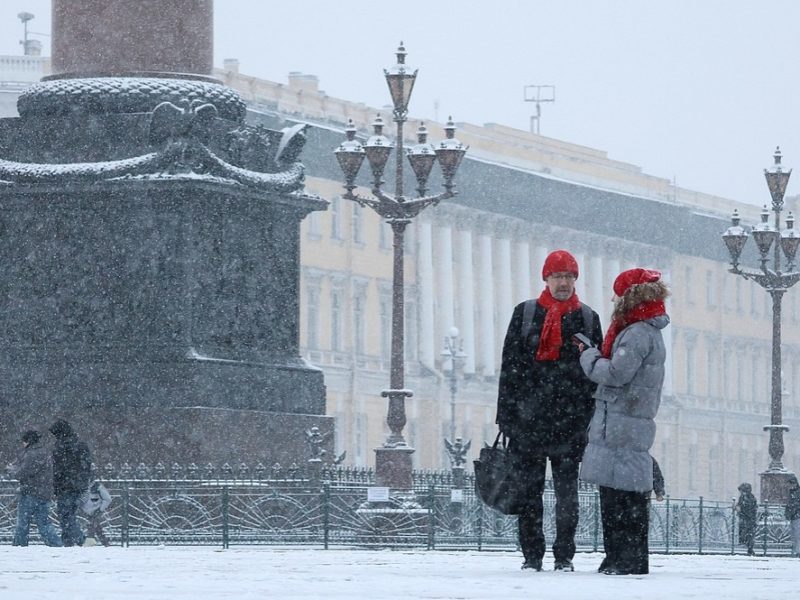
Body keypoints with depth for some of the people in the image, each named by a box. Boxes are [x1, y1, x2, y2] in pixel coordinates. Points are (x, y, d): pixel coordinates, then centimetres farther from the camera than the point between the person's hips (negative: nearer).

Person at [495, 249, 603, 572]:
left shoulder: (587, 319, 9)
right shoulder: (525, 314, 7)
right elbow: (510, 366, 5)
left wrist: (593, 419, 2)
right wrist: (506, 415, -1)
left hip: (570, 423, 0)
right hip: (529, 419, 0)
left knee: (567, 491, 1)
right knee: (528, 489, 1)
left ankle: (564, 556, 5)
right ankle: (531, 554, 6)